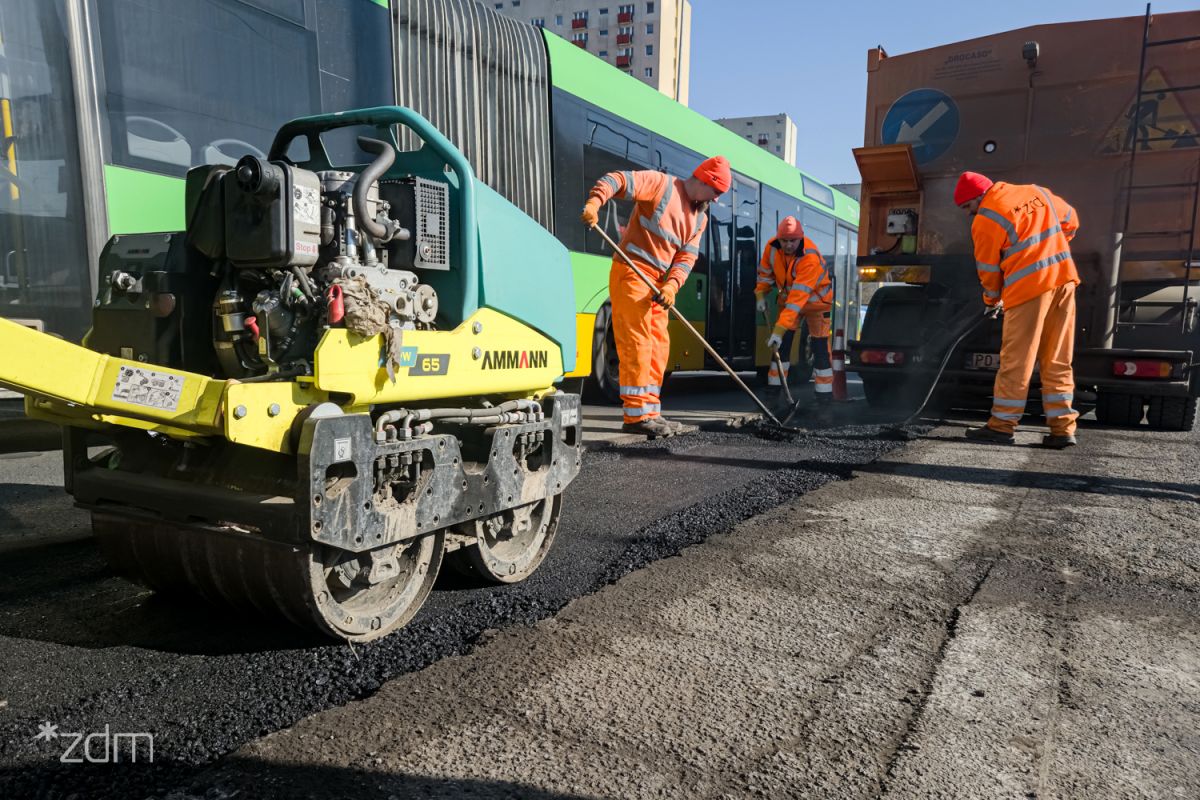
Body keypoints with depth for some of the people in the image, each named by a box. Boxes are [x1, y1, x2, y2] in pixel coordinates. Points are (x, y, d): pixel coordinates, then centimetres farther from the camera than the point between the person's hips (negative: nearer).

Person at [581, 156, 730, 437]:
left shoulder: (700, 217, 16)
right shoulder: (662, 184, -5)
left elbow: (687, 257, 7)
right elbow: (618, 179, -13)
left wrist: (671, 285, -11)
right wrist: (595, 201, -32)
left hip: (657, 283, 9)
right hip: (632, 273, -8)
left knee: (658, 346, 9)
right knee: (637, 343, -11)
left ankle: (650, 413, 16)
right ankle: (636, 416, -8)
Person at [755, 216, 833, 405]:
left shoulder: (810, 258, -37)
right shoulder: (772, 247, -19)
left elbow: (798, 297, -43)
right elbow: (765, 272, 3)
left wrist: (780, 328, -47)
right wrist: (761, 295, -1)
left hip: (815, 299, -5)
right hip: (788, 296, 5)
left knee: (819, 344, -9)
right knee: (782, 342, 2)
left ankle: (824, 389, -3)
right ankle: (775, 383, 11)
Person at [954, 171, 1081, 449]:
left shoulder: (986, 220, -6)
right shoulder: (1036, 192, 15)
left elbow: (988, 269, 1)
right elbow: (1070, 219, 28)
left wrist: (992, 299, 19)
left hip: (1028, 288, -7)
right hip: (1064, 279, 7)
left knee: (1015, 360, 0)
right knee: (1057, 361, 9)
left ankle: (1002, 425, 6)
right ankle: (1063, 428, 10)